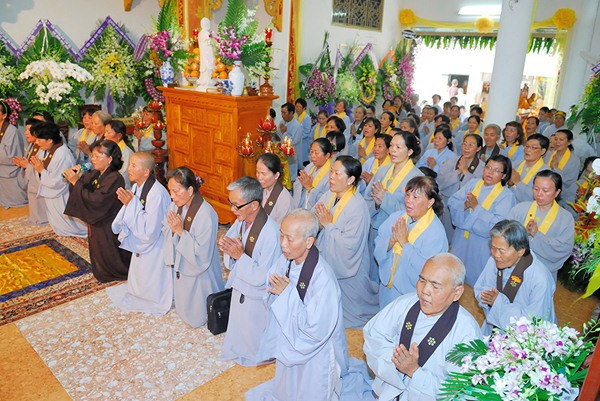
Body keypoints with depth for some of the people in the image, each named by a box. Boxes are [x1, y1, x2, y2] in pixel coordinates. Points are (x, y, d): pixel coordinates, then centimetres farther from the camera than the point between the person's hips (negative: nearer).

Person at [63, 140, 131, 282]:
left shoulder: (114, 178, -26)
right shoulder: (95, 174, 1)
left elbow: (96, 200, -31)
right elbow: (83, 190, 2)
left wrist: (76, 182, -28)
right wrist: (79, 177, -17)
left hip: (109, 229, -8)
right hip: (96, 222, 8)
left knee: (108, 258, 9)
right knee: (98, 254, 24)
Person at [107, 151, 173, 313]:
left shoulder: (157, 193, -32)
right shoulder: (136, 186, -6)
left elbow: (149, 232, -32)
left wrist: (131, 204, -30)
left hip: (154, 249, -8)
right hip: (141, 245, 8)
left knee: (149, 292, 13)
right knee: (138, 282, 28)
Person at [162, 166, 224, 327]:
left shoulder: (206, 214, -32)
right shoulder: (176, 205, -10)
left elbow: (202, 253, -29)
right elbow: (165, 232, 1)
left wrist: (180, 231, -31)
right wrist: (172, 229, -22)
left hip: (200, 273, -7)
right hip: (181, 267, 7)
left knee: (196, 317, 17)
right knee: (182, 308, 30)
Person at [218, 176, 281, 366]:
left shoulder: (270, 233, -32)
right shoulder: (240, 222, -10)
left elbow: (262, 279, -27)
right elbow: (230, 264, 0)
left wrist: (240, 255, -29)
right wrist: (229, 251, -21)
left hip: (257, 299, -6)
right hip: (240, 290, 7)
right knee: (238, 333, 30)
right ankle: (238, 355, 57)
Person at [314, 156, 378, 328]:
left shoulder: (358, 207, -26)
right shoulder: (329, 195, -2)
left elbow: (349, 245, -30)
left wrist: (328, 225, -24)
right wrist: (317, 219, -20)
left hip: (347, 271, -7)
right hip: (327, 264, 7)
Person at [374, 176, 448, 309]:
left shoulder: (436, 232, -20)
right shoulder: (396, 217, -4)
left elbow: (425, 269, -26)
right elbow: (378, 248, -5)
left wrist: (404, 242, -28)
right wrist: (392, 240, -25)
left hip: (411, 293, -5)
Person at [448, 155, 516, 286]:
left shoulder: (506, 195, -11)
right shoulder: (472, 184, 4)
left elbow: (498, 224, -22)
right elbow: (452, 201, -2)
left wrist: (476, 207, -24)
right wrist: (464, 205, -22)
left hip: (481, 247, -4)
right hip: (460, 241, 5)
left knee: (474, 280, 11)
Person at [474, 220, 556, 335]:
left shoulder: (540, 279, -22)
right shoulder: (494, 261, -9)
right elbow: (479, 289, 3)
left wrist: (499, 302, -20)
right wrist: (490, 298, -17)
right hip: (493, 327, 3)